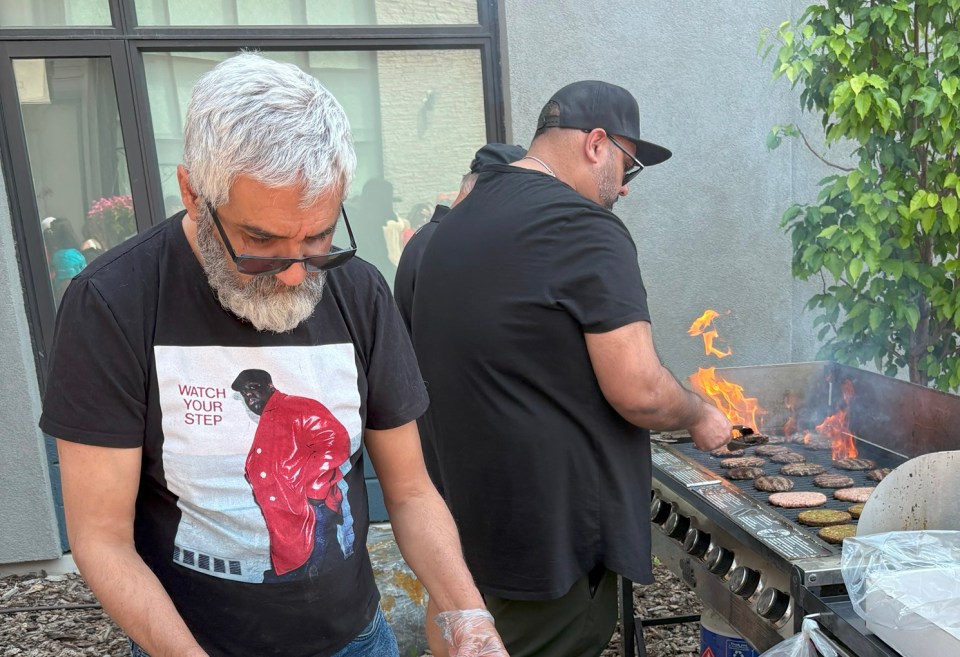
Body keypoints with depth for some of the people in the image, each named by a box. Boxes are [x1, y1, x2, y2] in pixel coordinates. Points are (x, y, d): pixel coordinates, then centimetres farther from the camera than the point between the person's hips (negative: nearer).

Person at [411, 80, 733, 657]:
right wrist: (700, 416, 0)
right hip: (557, 529, -8)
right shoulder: (585, 227, -16)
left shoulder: (455, 225, 11)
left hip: (477, 516, 9)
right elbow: (638, 391, -20)